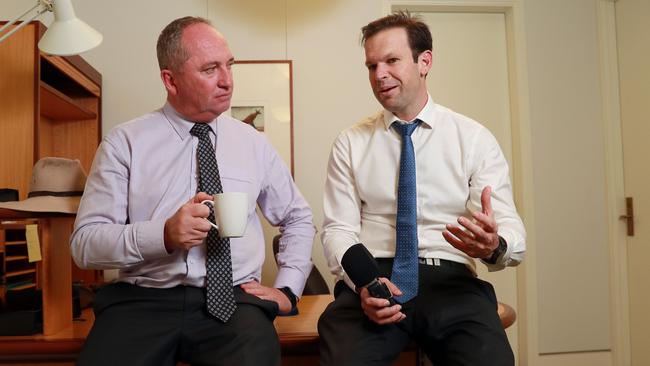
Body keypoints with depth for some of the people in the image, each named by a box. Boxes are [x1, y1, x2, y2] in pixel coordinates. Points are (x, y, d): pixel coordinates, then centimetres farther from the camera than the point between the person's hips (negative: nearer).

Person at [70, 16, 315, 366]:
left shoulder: (253, 142, 9)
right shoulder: (124, 142, 2)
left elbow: (298, 218, 19)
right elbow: (84, 242, -3)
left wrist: (287, 289, 6)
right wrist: (163, 235, -20)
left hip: (234, 299, 1)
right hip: (143, 300, 0)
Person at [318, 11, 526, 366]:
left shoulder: (474, 138, 5)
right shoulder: (350, 143, 8)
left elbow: (510, 228, 1)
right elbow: (338, 229, 4)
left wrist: (495, 245, -23)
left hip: (451, 282, 1)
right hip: (372, 280, 0)